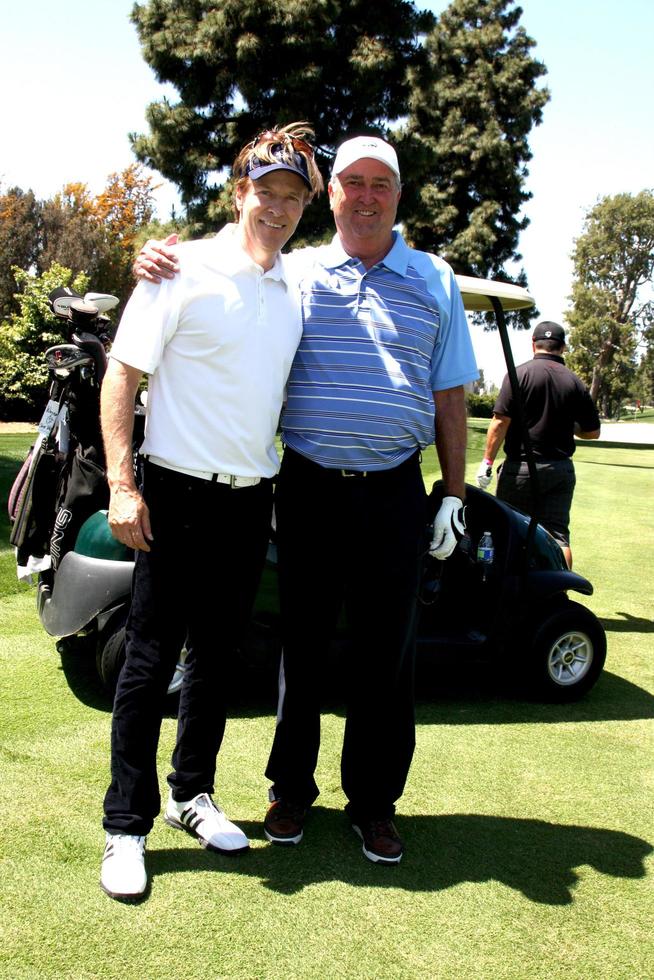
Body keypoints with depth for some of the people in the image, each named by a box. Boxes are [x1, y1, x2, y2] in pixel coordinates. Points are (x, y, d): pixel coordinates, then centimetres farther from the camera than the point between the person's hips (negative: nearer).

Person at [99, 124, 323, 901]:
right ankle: (126, 828, 12)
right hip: (179, 492, -5)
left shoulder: (293, 292, 11)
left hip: (250, 498, 5)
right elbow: (122, 374, -7)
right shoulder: (186, 270, -5)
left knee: (215, 654, 14)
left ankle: (191, 794, 30)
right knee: (149, 661, 0)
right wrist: (121, 484, -15)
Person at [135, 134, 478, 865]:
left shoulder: (435, 282, 10)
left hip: (394, 494, 0)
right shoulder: (292, 273, 8)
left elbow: (449, 395, 10)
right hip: (309, 488, 0)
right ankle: (292, 789, 26)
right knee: (302, 641, 9)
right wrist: (161, 264, -8)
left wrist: (453, 496, 5)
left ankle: (373, 800, 22)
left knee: (384, 653, 6)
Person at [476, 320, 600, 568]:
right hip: (561, 470, 3)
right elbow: (592, 432, 10)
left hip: (521, 467, -3)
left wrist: (487, 461, -7)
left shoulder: (519, 374, -8)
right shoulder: (575, 383, 4)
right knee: (558, 535, 4)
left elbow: (500, 423, -14)